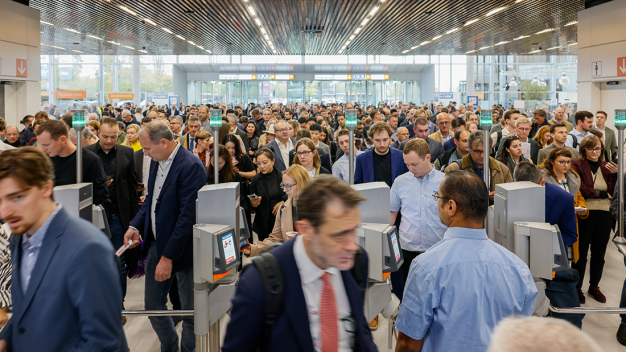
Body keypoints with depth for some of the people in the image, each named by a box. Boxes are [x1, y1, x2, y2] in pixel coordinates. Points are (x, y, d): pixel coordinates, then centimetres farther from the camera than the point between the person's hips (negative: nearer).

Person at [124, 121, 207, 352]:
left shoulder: (190, 166, -20)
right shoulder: (156, 161, 6)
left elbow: (188, 215, -23)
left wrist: (168, 256, -22)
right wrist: (135, 226, 2)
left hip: (180, 247, -8)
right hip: (156, 243, 8)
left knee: (190, 310, 6)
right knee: (153, 303, 14)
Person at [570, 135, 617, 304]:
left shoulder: (606, 166, 14)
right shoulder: (577, 165, -2)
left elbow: (614, 192, 6)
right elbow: (579, 189, -14)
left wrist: (614, 174, -8)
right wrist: (601, 193, -11)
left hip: (604, 215, 5)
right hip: (585, 214, -5)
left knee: (599, 253, 12)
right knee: (581, 252, 3)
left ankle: (594, 286, 27)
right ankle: (577, 287, 15)